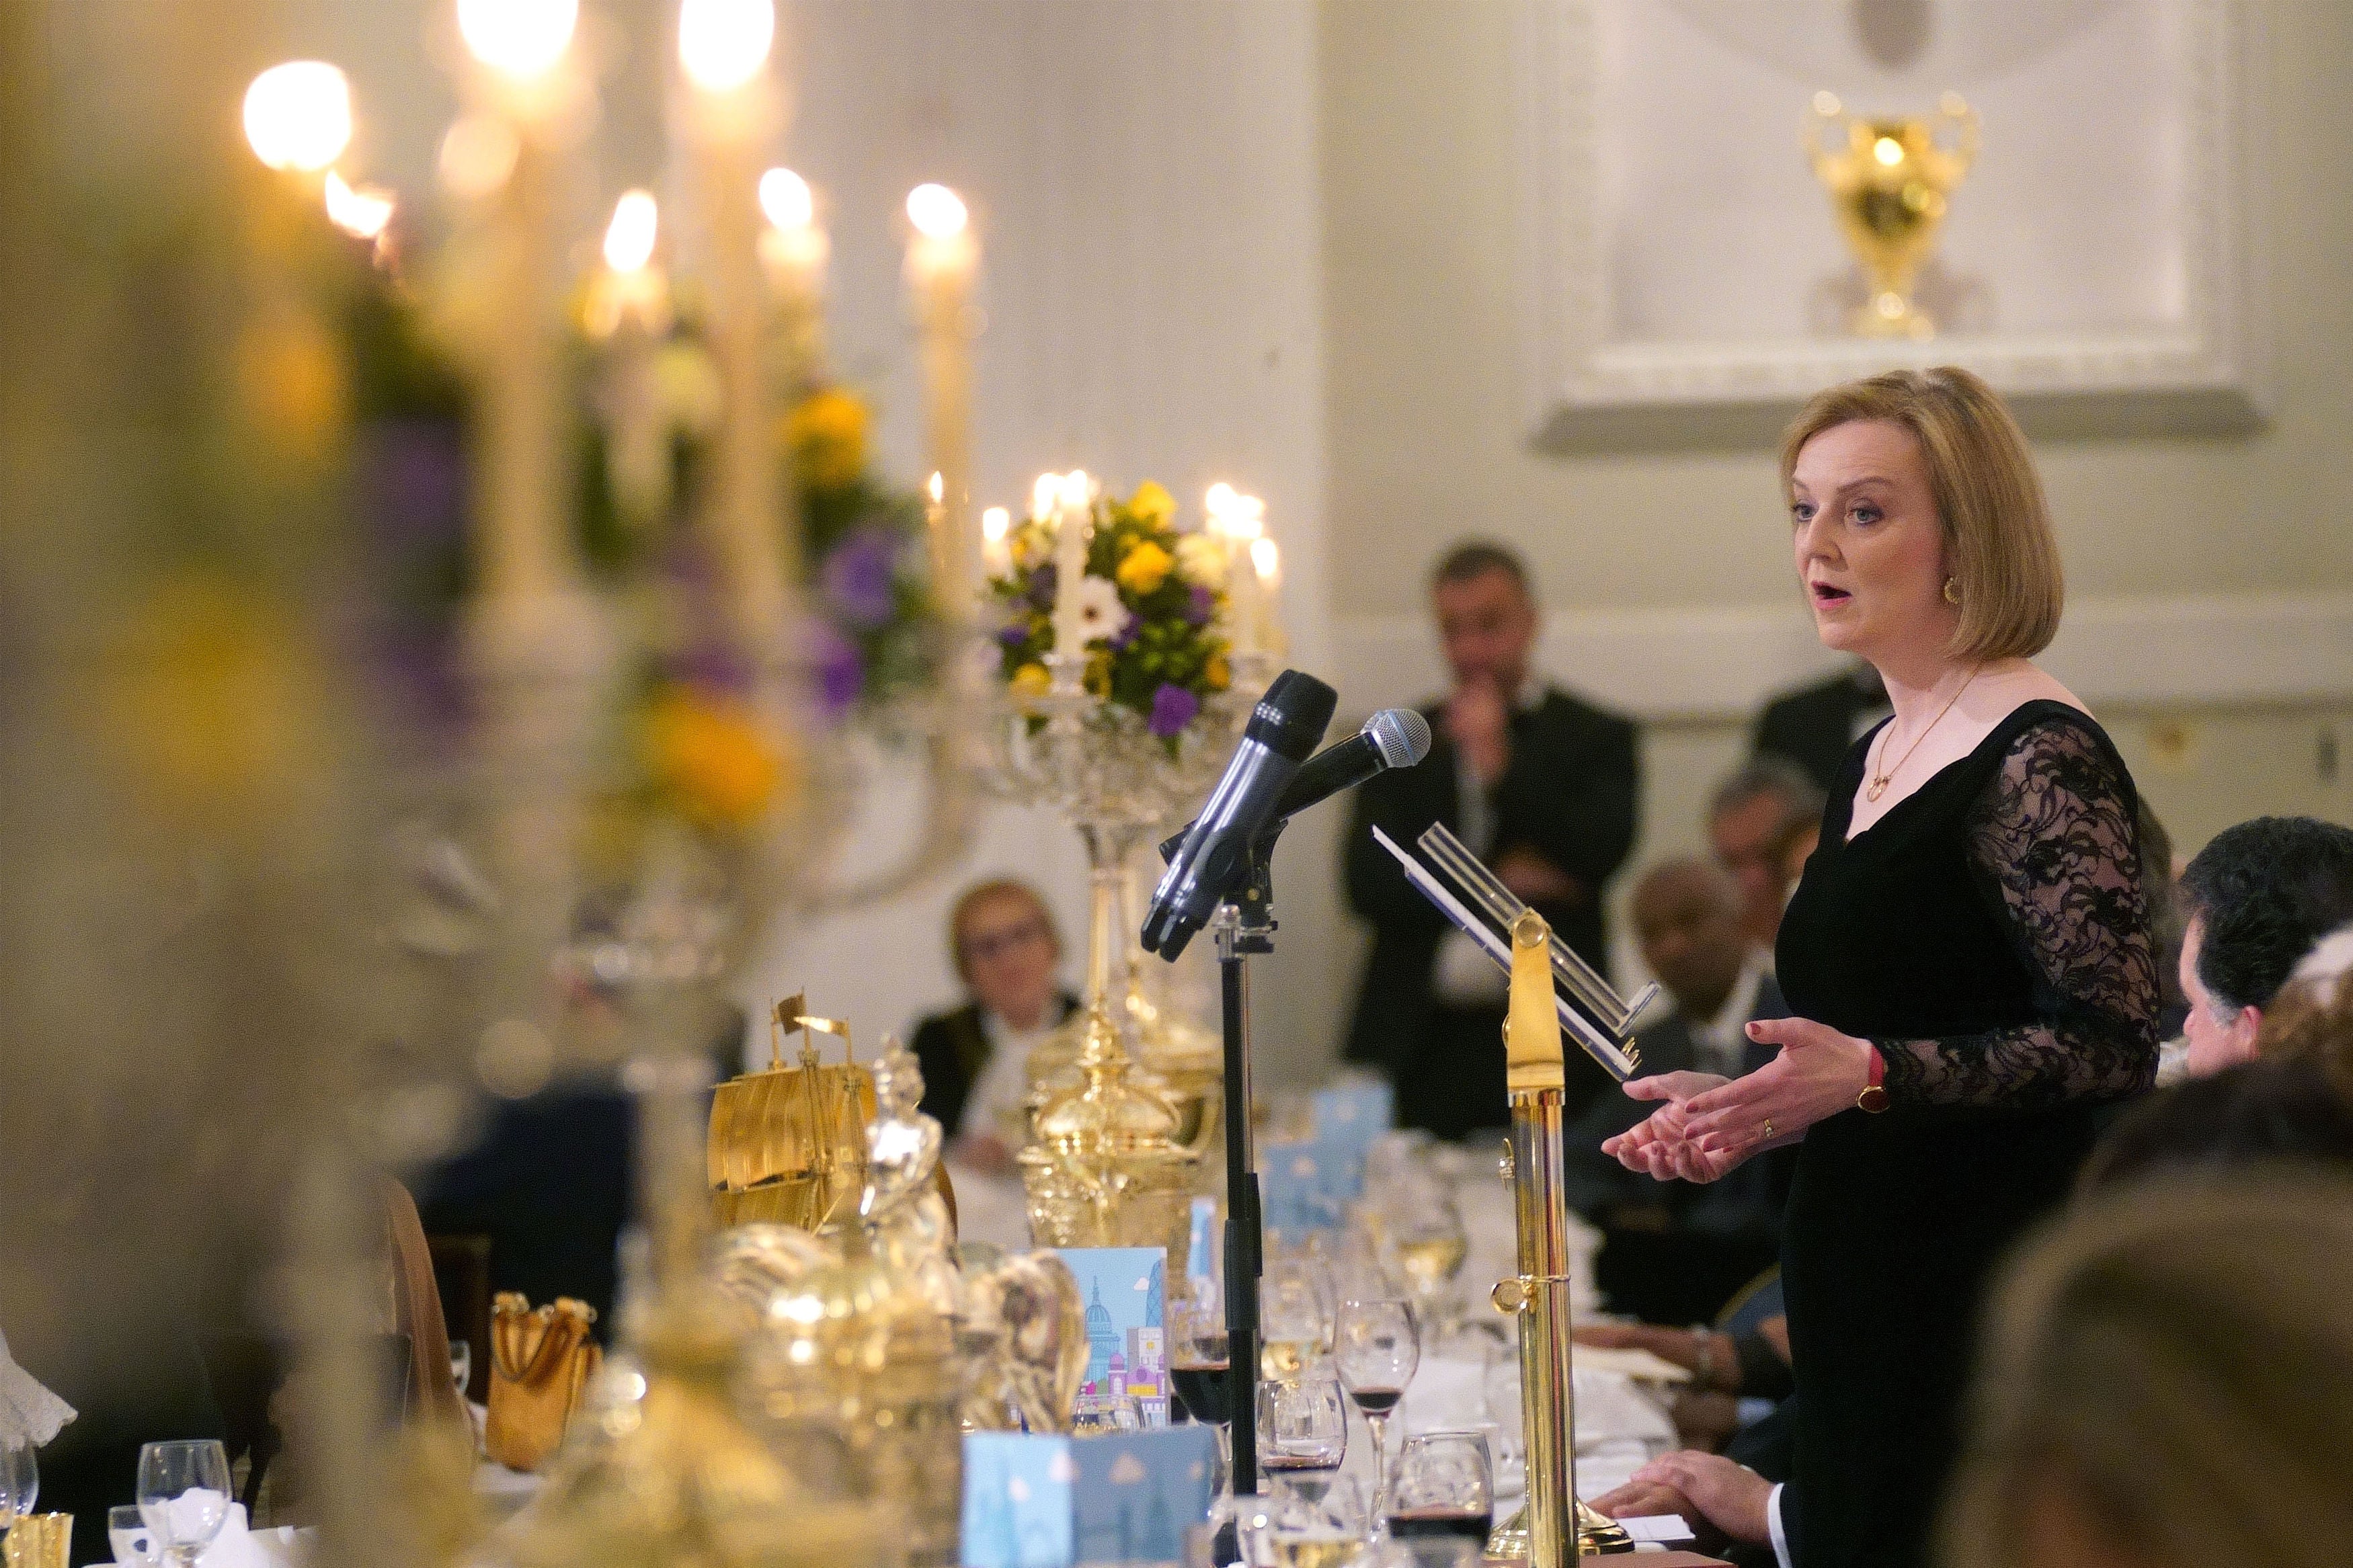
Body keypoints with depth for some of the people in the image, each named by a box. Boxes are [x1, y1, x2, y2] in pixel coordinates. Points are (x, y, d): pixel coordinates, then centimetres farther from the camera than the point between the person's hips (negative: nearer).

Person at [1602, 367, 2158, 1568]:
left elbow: (2114, 1046, -20)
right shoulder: (1883, 755, 14)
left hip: (1987, 1294, -9)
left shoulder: (2040, 760, -14)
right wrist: (1747, 1109, 8)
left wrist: (1867, 1075, -26)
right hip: (1871, 1283, 9)